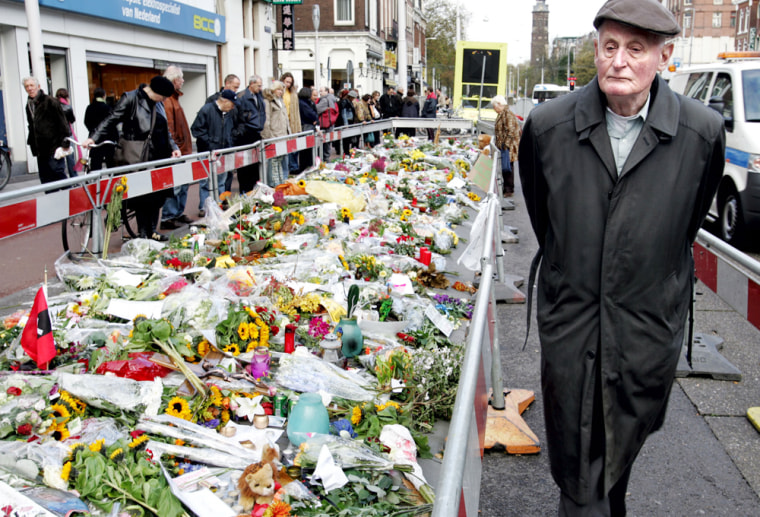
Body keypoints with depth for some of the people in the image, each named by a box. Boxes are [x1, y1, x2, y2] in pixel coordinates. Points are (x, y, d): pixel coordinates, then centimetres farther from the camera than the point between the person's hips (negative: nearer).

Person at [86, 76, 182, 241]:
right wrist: (94, 138, -19)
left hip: (158, 156, 7)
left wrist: (173, 147, 10)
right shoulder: (131, 98, -6)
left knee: (158, 194, 7)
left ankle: (152, 230, 17)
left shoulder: (158, 104, 15)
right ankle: (143, 233, 4)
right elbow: (112, 120, -9)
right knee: (141, 195, -5)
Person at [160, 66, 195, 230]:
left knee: (183, 185, 15)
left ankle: (178, 214, 24)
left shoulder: (174, 98, 18)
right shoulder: (167, 100, -15)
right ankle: (168, 218, 0)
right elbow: (168, 128, -21)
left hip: (182, 151, 10)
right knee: (174, 186, -6)